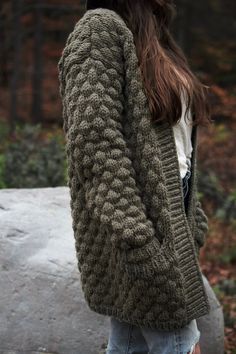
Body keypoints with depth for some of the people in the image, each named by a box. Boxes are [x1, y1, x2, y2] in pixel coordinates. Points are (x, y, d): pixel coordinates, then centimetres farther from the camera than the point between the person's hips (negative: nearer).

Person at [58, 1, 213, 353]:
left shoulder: (156, 43, 17)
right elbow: (95, 145, -20)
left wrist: (193, 224, 15)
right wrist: (137, 240, -25)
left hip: (170, 218, 8)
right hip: (141, 221, -8)